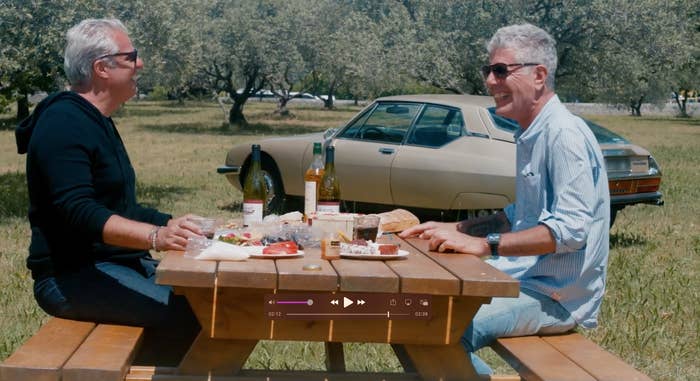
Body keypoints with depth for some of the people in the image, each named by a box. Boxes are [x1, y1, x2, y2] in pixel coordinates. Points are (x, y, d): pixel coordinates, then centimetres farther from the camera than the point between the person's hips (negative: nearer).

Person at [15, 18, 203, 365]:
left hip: (119, 263, 10)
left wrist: (174, 226, 8)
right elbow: (78, 213, -26)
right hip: (71, 275, -10)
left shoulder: (98, 122, 18)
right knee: (183, 313, -27)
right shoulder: (63, 123, -14)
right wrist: (156, 237, -38)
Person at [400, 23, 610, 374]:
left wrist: (485, 245, -26)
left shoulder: (565, 134, -16)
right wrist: (454, 229, 13)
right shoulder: (529, 136, 15)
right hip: (527, 278, 10)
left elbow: (571, 228, -24)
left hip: (559, 295, -10)